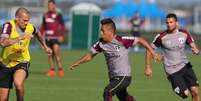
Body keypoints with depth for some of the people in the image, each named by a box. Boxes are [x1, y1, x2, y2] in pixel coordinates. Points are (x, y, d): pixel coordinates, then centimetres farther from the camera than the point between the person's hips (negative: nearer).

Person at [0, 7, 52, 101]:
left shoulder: (30, 27, -7)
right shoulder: (9, 26, -18)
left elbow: (37, 33, 21)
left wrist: (45, 46, 29)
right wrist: (20, 37, -38)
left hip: (21, 63, 1)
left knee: (18, 83, -33)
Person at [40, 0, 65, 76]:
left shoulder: (58, 15, -1)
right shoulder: (46, 15, 13)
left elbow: (62, 26, -2)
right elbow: (43, 26, 20)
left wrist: (61, 36, -10)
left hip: (55, 37, -5)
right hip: (47, 37, 5)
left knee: (56, 53, -14)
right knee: (49, 54, 4)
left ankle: (60, 70, -13)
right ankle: (52, 70, 7)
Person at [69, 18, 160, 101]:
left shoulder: (122, 41, -15)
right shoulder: (101, 43, 1)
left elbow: (140, 40, -7)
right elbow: (90, 55, 13)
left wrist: (153, 53, -5)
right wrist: (75, 64, 8)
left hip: (123, 77, -6)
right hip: (113, 78, 6)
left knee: (107, 92, -24)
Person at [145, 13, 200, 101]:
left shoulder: (184, 33, 0)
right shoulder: (161, 37, -9)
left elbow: (193, 47, 6)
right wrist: (148, 67, -2)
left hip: (185, 66, 3)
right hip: (172, 71, -3)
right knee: (185, 94, -14)